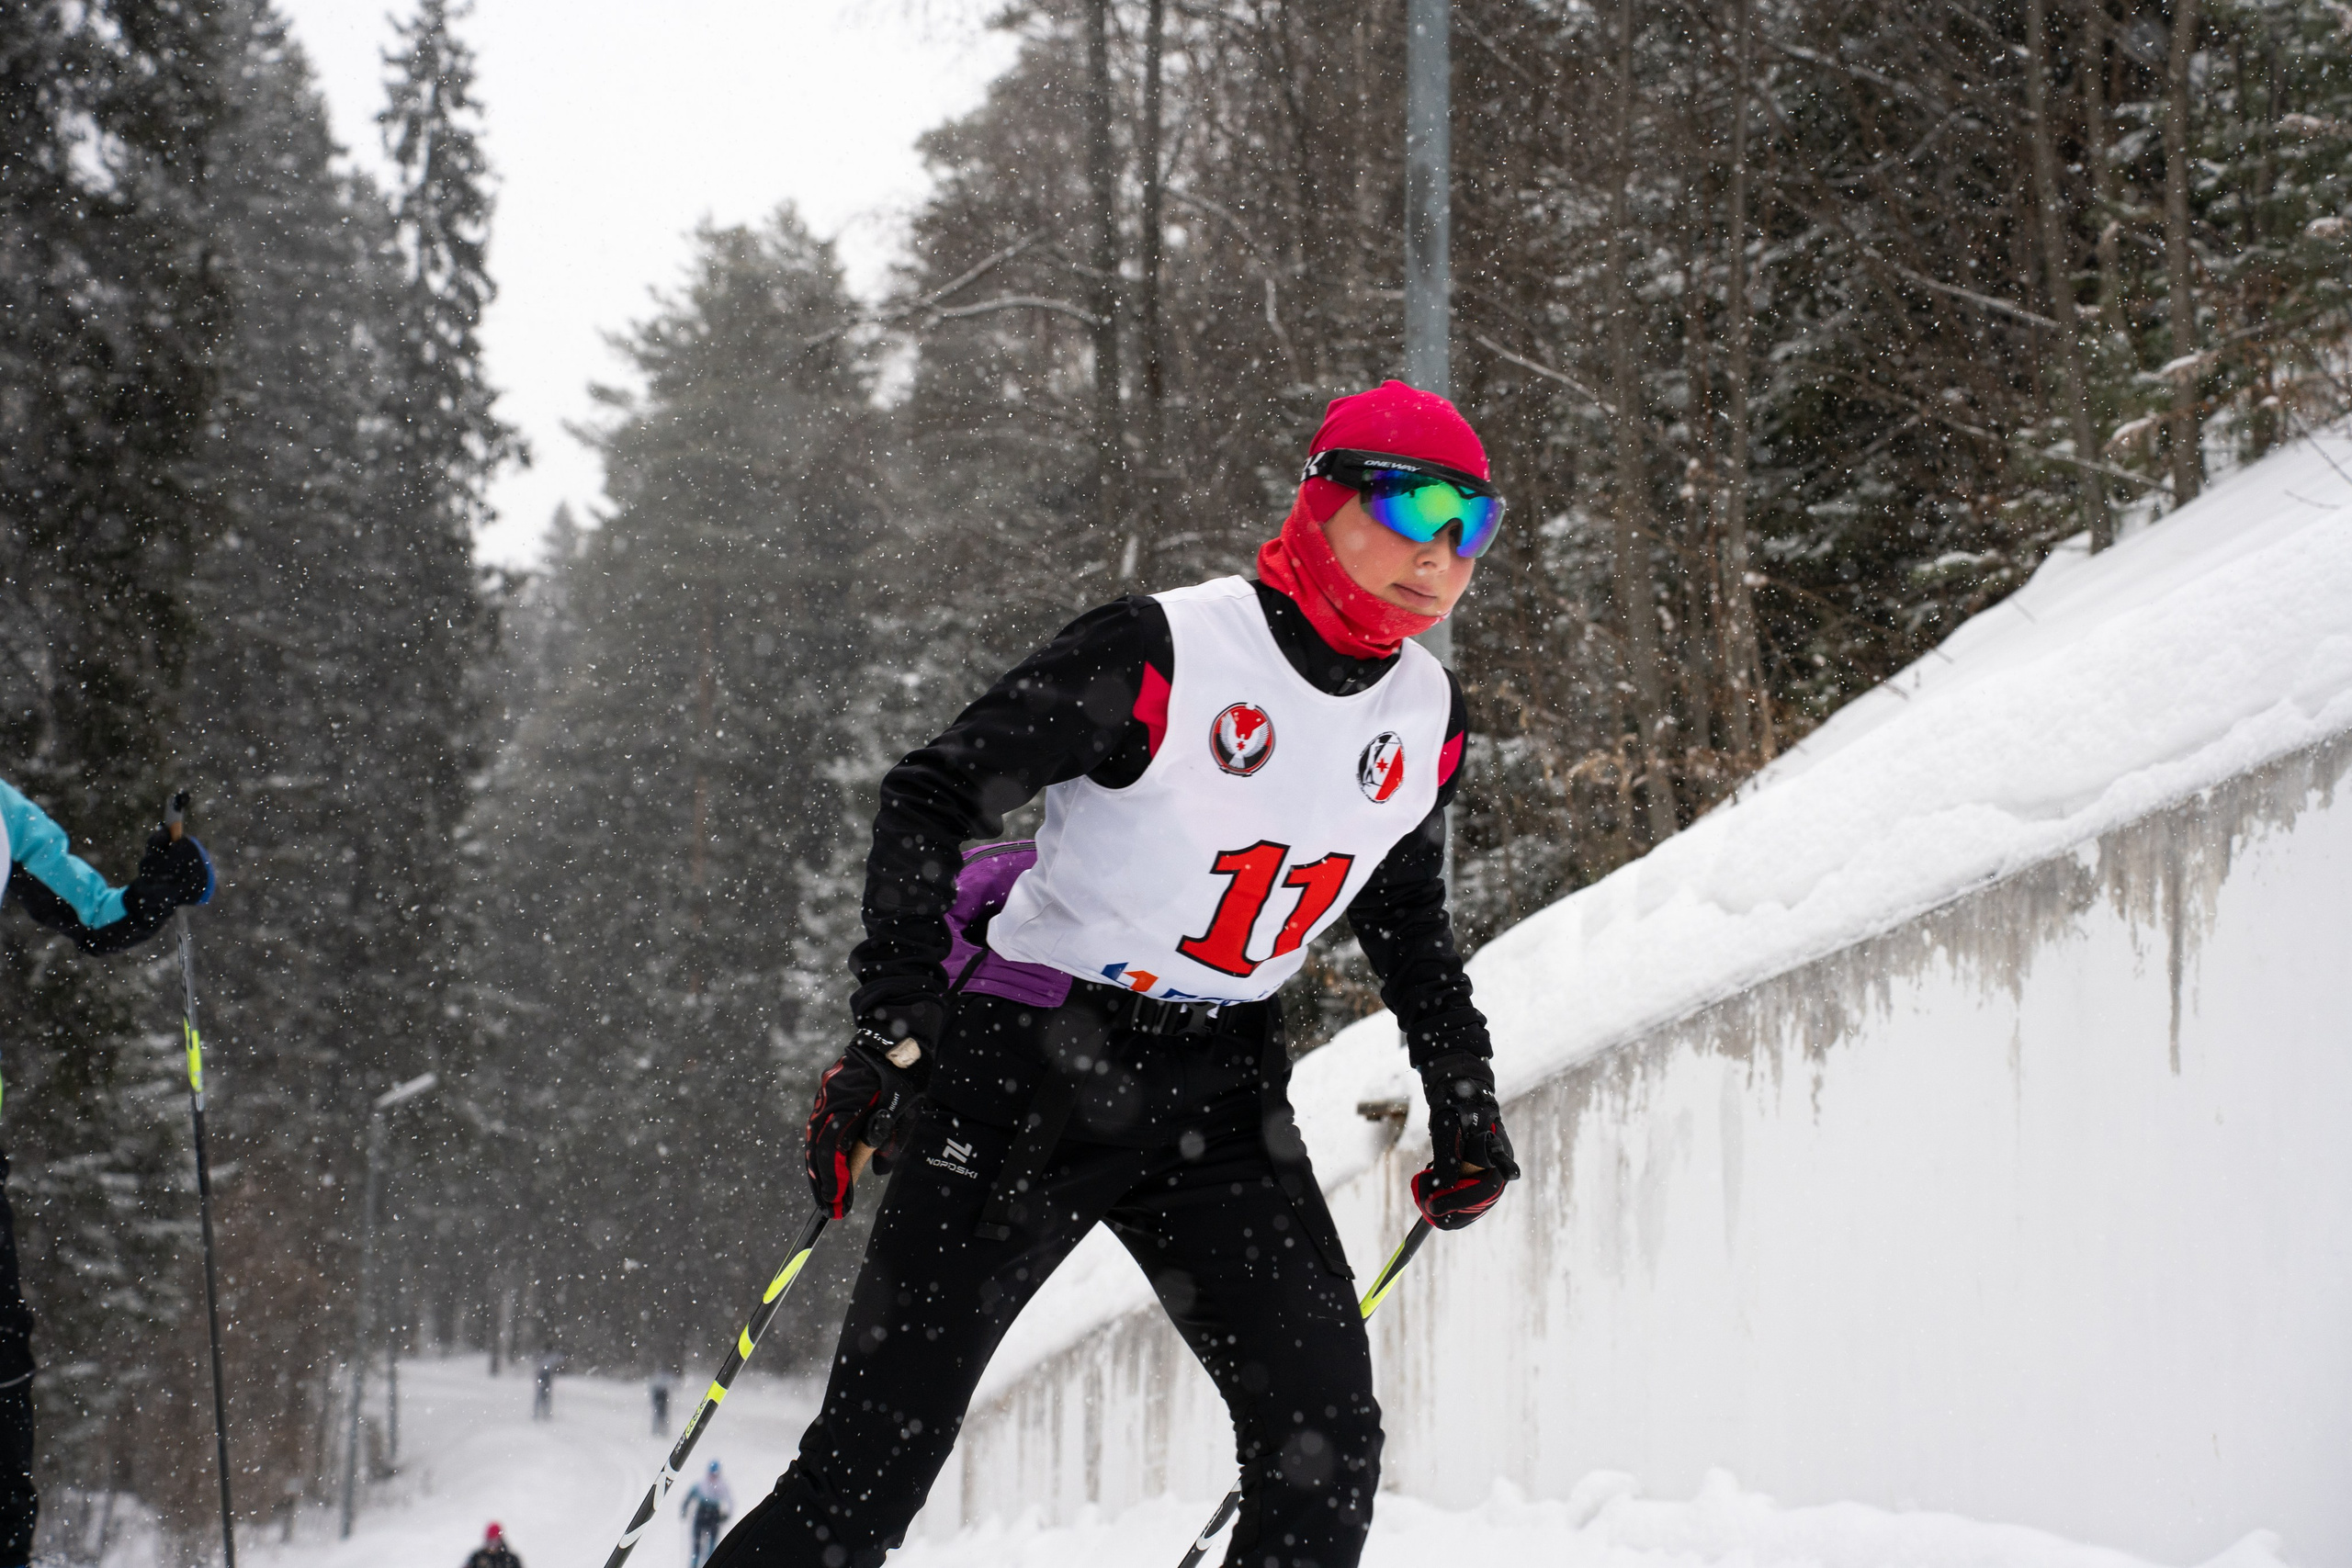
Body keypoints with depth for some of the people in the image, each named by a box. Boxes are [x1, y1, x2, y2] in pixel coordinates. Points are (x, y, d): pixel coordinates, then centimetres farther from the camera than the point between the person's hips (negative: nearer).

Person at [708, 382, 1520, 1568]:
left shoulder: (1427, 716, 4)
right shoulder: (1162, 654, -17)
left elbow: (1408, 922, 22)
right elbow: (932, 797, -15)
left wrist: (1463, 1096, 13)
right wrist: (895, 1026, -25)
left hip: (1220, 1089, 6)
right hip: (1036, 1066, -6)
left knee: (1325, 1439, -8)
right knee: (877, 1451, -8)